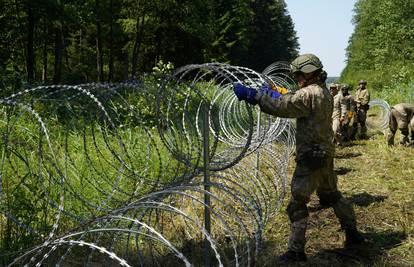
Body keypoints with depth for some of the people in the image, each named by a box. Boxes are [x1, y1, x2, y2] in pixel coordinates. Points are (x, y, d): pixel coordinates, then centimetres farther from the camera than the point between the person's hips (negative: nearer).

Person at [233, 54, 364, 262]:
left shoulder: (309, 94, -19)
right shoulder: (324, 92, 11)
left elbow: (280, 106, -25)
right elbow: (292, 103, 16)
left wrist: (251, 94, -20)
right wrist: (269, 93, 7)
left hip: (311, 158, -10)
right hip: (325, 155, 10)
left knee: (297, 204, -3)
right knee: (331, 195, 24)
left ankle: (296, 251, 2)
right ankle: (352, 233, 35)